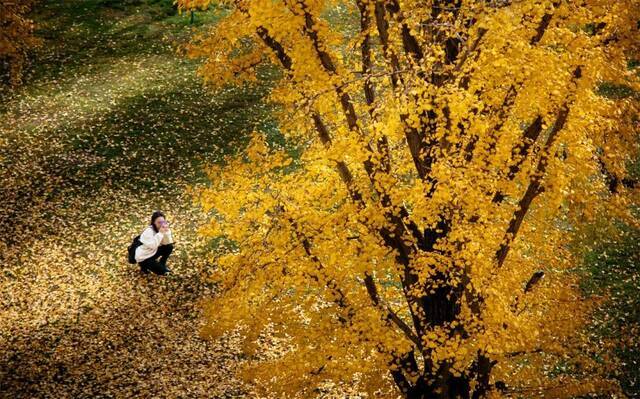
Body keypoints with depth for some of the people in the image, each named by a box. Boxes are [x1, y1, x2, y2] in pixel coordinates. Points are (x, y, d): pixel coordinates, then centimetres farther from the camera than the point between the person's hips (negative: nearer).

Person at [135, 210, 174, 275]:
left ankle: (162, 265, 10)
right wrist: (160, 233, -37)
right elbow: (153, 246, -36)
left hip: (153, 252, 7)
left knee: (169, 247, -9)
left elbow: (168, 243, -13)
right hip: (143, 258, -7)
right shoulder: (148, 231, -27)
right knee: (161, 271, -16)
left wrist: (167, 231, -27)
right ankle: (144, 266, 8)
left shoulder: (162, 229, -6)